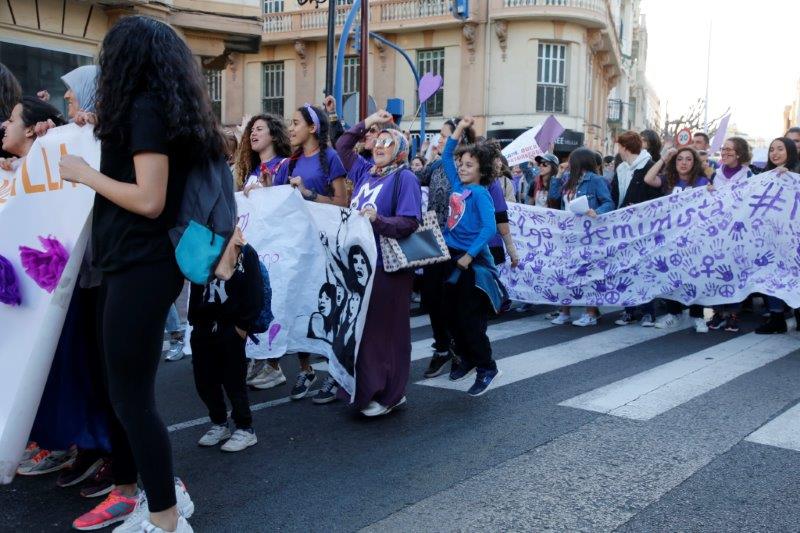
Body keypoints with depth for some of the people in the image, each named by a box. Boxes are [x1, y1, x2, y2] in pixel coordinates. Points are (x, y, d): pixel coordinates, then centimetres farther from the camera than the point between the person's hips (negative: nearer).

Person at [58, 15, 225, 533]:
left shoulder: (144, 107, -12)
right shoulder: (172, 109, 14)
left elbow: (149, 200, -20)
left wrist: (85, 173, -8)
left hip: (140, 268, -9)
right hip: (135, 264, 9)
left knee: (133, 395, -3)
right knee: (124, 389, 17)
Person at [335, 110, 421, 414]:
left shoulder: (405, 178, -7)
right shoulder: (364, 171, 14)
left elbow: (410, 223, -16)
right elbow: (342, 146, 26)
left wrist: (378, 220, -30)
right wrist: (366, 123, 17)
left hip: (386, 266, -7)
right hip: (359, 262, 7)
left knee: (383, 330, -3)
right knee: (360, 327, 10)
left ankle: (387, 395, 6)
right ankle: (363, 388, 21)